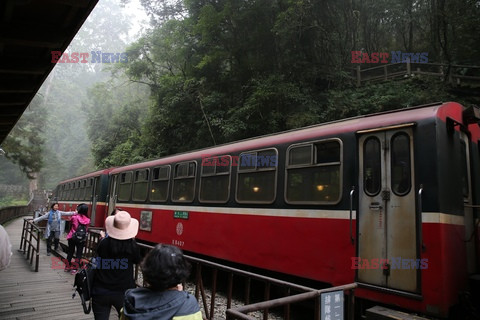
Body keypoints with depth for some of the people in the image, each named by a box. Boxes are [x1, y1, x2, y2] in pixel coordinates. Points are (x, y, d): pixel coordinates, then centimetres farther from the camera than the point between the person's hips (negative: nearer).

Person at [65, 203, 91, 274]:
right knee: (79, 253, 9)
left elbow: (70, 220, 8)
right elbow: (86, 229, 1)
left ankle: (67, 267, 29)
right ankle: (74, 268, 9)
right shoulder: (87, 220, -10)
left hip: (72, 237, 0)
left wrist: (75, 213, 10)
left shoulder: (75, 217, -15)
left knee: (70, 252, 18)